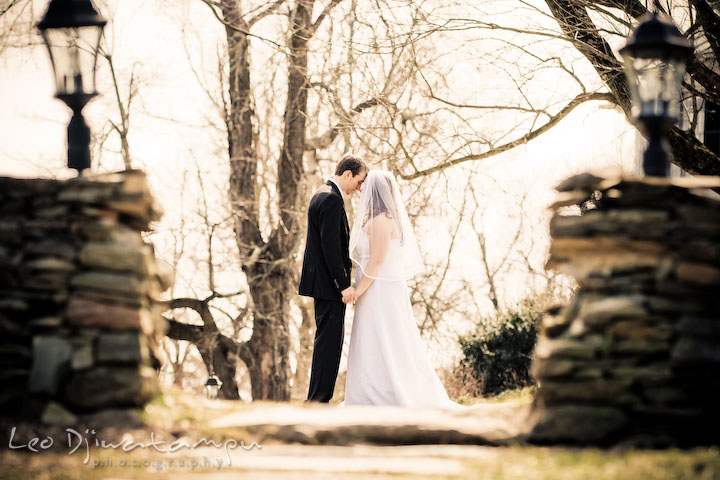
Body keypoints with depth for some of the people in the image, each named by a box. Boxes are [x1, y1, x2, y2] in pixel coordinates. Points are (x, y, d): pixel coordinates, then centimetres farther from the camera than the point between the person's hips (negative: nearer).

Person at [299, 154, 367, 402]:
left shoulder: (323, 194, 17)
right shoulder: (331, 199, -16)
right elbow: (331, 246, -22)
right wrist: (344, 285, -21)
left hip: (324, 282, 11)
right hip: (328, 285, -11)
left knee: (329, 342, 13)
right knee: (329, 342, -8)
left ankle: (318, 400, 16)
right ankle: (318, 402, -7)